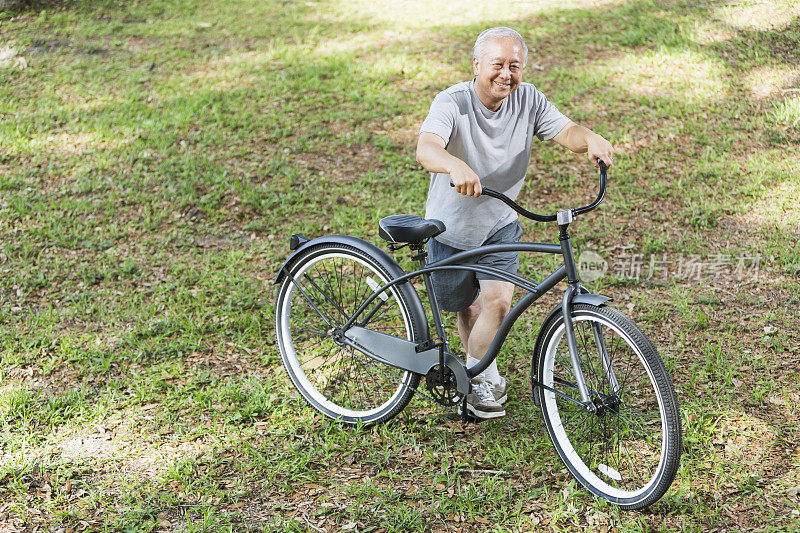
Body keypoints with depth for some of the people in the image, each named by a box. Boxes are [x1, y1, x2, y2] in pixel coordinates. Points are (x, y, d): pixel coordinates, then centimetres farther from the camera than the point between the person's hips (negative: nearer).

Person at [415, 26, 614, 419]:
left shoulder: (528, 99, -11)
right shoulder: (453, 103, -25)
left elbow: (565, 130, -18)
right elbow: (425, 150, -41)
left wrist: (591, 139, -42)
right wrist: (457, 167, -64)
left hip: (500, 225, 2)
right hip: (452, 227, -2)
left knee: (499, 301, -13)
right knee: (468, 307, 13)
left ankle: (476, 376, 11)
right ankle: (485, 374, 40)